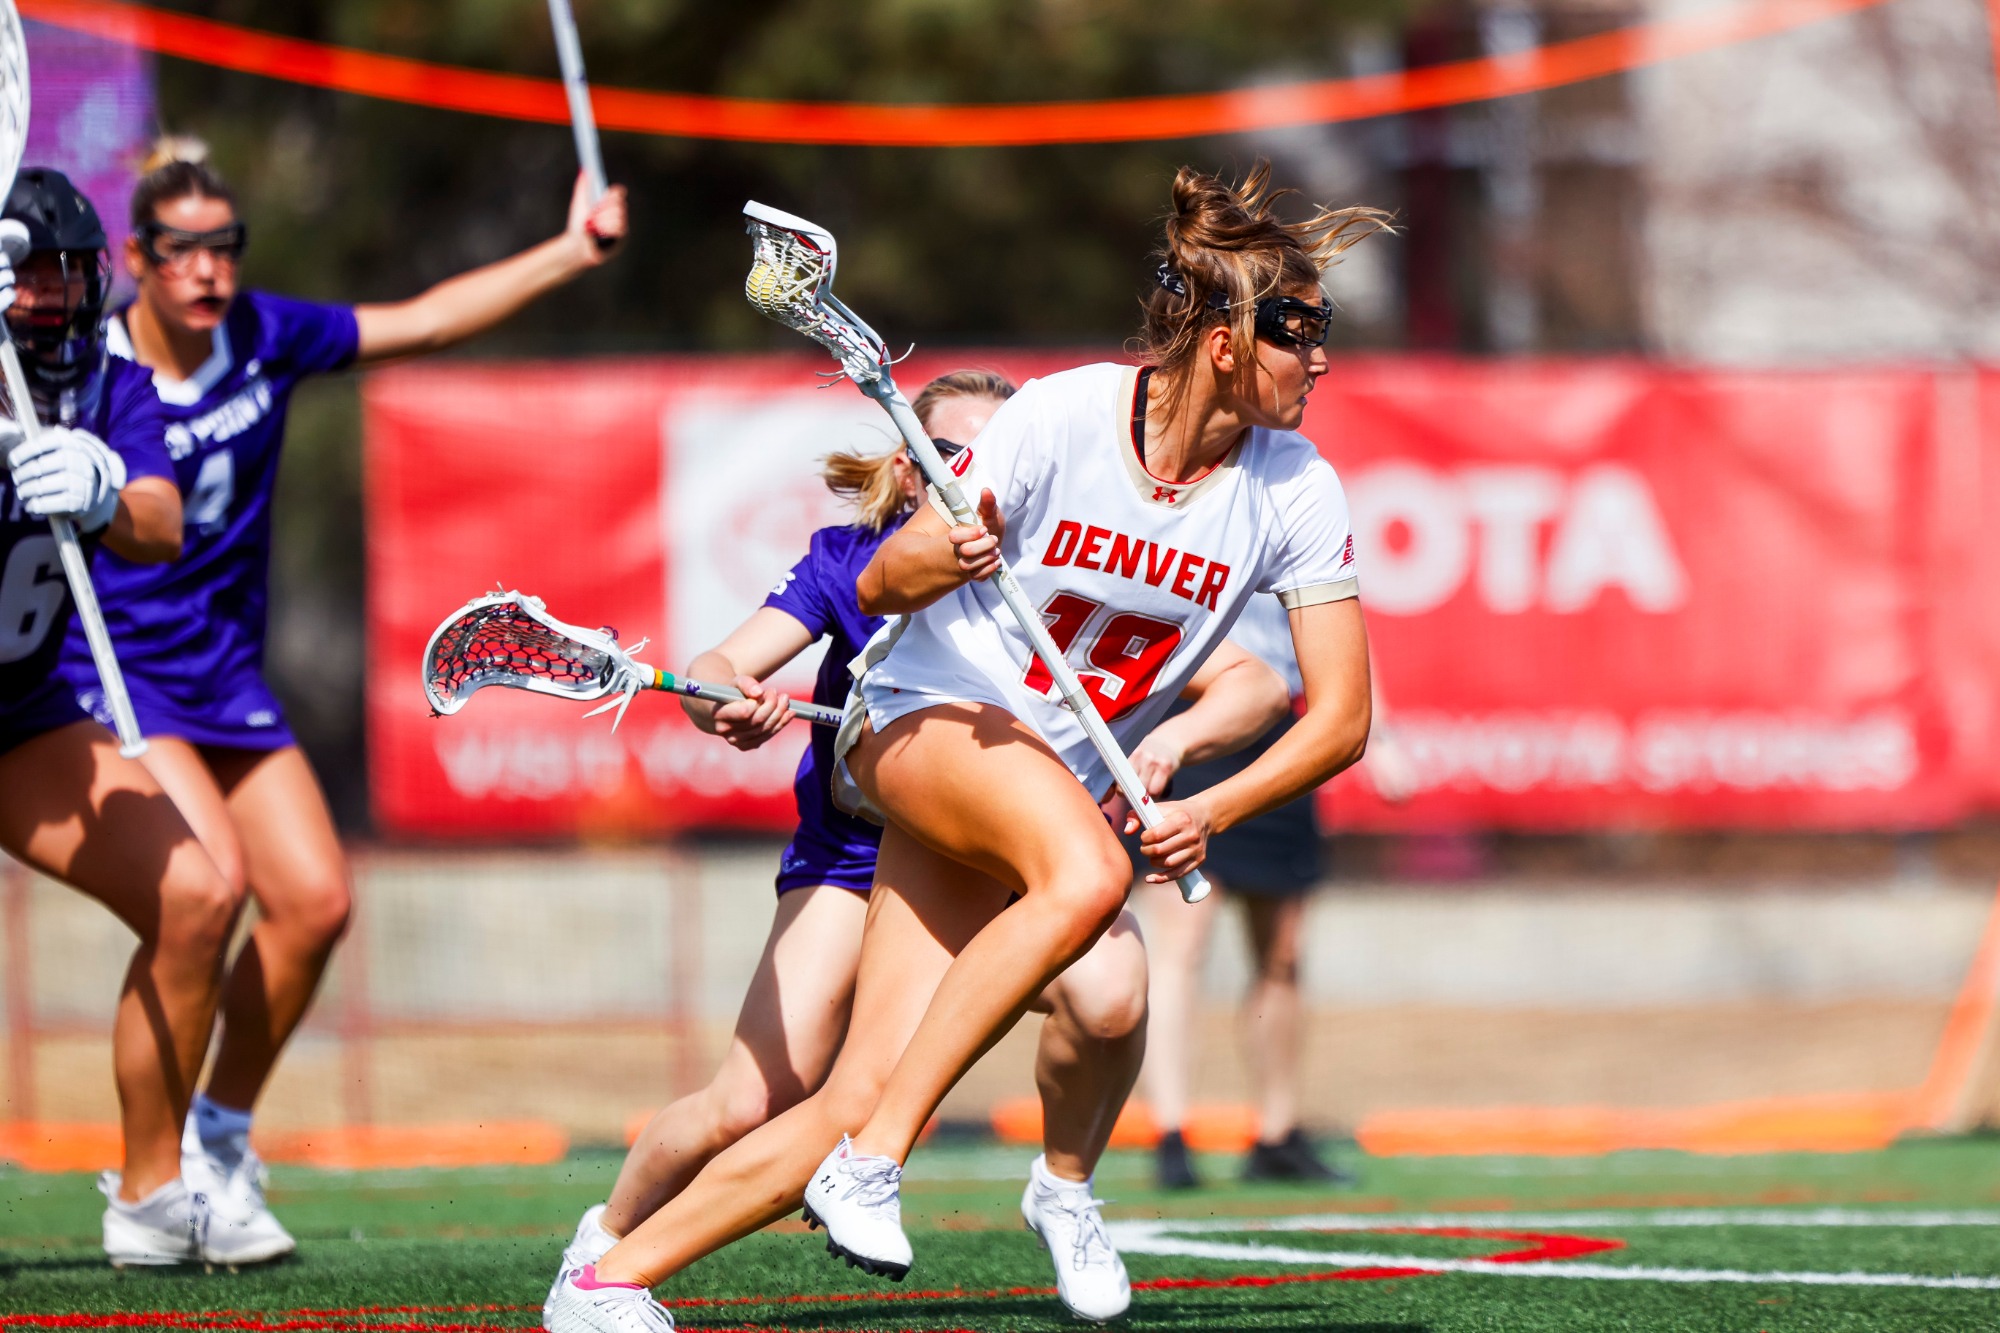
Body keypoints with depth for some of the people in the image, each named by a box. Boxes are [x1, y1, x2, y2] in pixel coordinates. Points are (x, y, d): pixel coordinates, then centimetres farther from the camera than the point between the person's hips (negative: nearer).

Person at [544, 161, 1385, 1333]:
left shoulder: (1297, 494, -8)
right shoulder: (1059, 418, -17)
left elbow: (1342, 716, -4)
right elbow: (880, 586, -9)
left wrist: (1212, 810, -19)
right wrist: (939, 561, -32)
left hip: (1068, 784, 4)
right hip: (928, 720, -4)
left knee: (860, 1105, -11)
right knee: (1087, 875, -38)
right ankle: (873, 1157, -29)